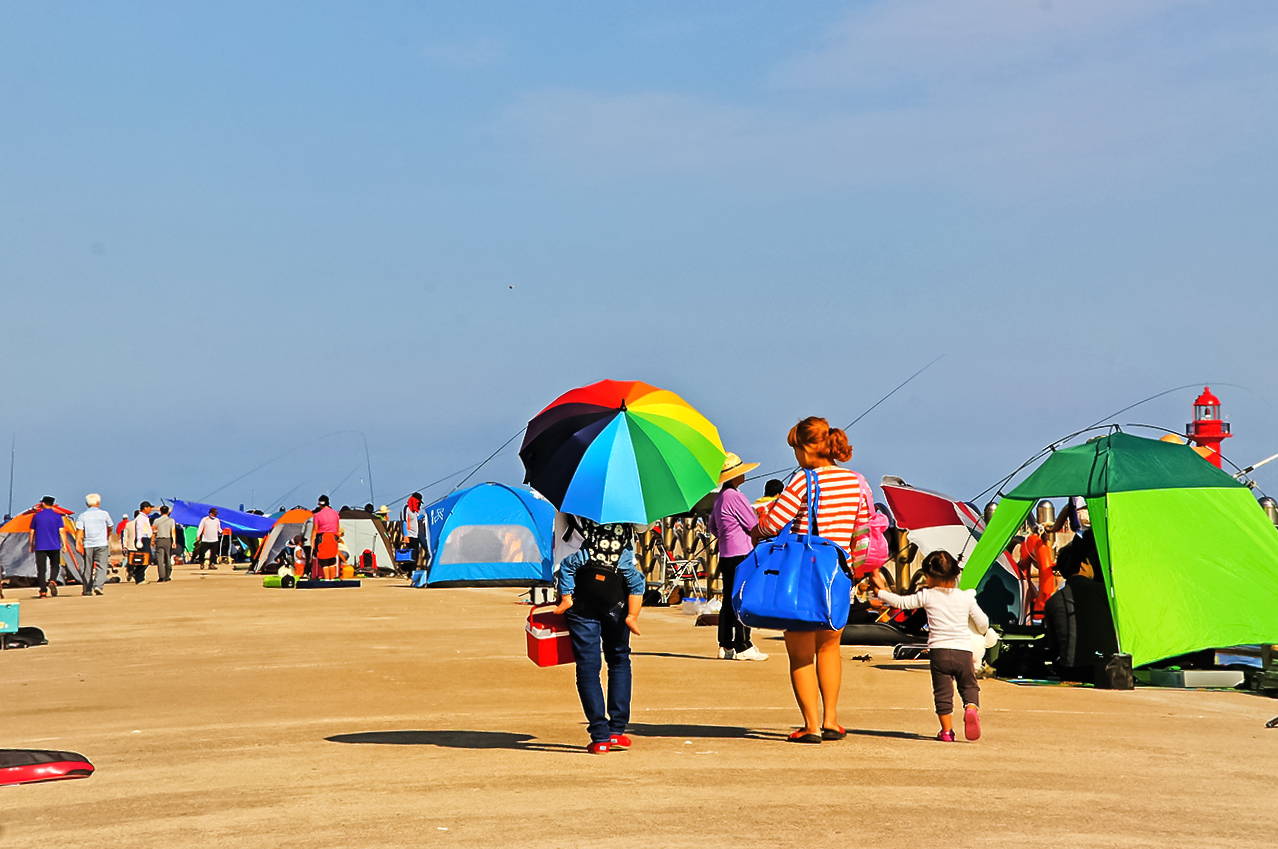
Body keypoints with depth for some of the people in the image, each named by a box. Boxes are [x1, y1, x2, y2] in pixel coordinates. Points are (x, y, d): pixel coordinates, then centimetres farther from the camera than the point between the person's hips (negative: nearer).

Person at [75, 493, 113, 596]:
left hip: (88, 545, 2)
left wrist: (77, 543, -10)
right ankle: (98, 585, -24)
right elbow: (109, 528, 16)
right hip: (102, 544, -2)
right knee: (101, 566, -5)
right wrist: (108, 537, 34)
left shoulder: (82, 516, 2)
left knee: (88, 567, 10)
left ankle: (87, 589, 16)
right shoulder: (104, 514, 2)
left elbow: (79, 530, -9)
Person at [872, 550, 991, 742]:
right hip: (963, 650, 1)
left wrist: (881, 591, 20)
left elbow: (901, 602, 7)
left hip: (938, 651, -1)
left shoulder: (927, 596, 0)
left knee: (943, 691, 8)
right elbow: (983, 625, 8)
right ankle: (971, 708, -14)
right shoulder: (966, 597, 5)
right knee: (969, 686, 15)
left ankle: (947, 730, 9)